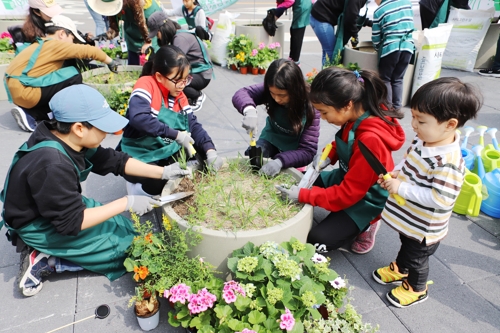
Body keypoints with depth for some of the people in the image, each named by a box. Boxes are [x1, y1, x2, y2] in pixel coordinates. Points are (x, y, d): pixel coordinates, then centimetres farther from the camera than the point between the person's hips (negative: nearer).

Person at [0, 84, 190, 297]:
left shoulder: (68, 140, -10)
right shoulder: (52, 166, -36)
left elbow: (114, 161, -1)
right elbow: (72, 222, -29)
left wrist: (163, 172, -6)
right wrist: (126, 203, -25)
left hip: (61, 209, 8)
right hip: (40, 228, -8)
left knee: (127, 227, 16)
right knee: (127, 246, -1)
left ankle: (47, 254, 11)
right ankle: (45, 261, 0)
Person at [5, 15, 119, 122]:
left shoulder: (42, 44, 18)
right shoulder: (55, 45, -9)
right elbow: (88, 51, -12)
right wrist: (110, 62, 0)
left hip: (17, 90, 10)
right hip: (24, 92, -10)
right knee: (74, 75, -11)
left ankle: (31, 114, 10)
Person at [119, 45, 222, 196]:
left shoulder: (180, 97, 4)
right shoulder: (146, 84, -15)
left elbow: (194, 126, -1)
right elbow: (138, 118, -32)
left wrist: (210, 151, -18)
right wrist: (176, 134, -33)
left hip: (169, 153, 7)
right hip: (141, 156, -6)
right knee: (157, 185, -29)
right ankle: (136, 186, 5)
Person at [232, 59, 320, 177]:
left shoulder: (310, 106, -31)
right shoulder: (271, 89, -24)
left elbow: (308, 151, -33)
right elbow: (240, 94, -26)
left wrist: (280, 161, -50)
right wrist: (249, 110, -49)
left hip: (294, 148, -2)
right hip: (271, 138, 2)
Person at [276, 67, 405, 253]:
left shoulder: (371, 140, -36)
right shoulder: (358, 116, -12)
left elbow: (348, 193, -29)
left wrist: (302, 195, -28)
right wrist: (328, 155, -10)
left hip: (364, 200, -8)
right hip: (345, 178, 8)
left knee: (317, 241, -14)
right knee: (302, 181, 6)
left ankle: (364, 225, 7)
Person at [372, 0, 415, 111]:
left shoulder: (379, 11, -4)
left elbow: (376, 38, 2)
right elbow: (409, 25, 21)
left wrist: (378, 48, 21)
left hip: (390, 48, -4)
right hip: (408, 47, 5)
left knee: (385, 79, 9)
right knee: (398, 79, 13)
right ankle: (397, 108, 11)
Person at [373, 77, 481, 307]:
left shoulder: (448, 162, -35)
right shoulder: (423, 139, -10)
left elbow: (440, 199, -35)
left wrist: (402, 188, -33)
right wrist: (395, 173, -11)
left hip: (424, 227, -7)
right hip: (406, 217, 8)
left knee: (416, 257, 18)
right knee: (406, 245, 32)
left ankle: (416, 288, 45)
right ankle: (399, 269, 58)